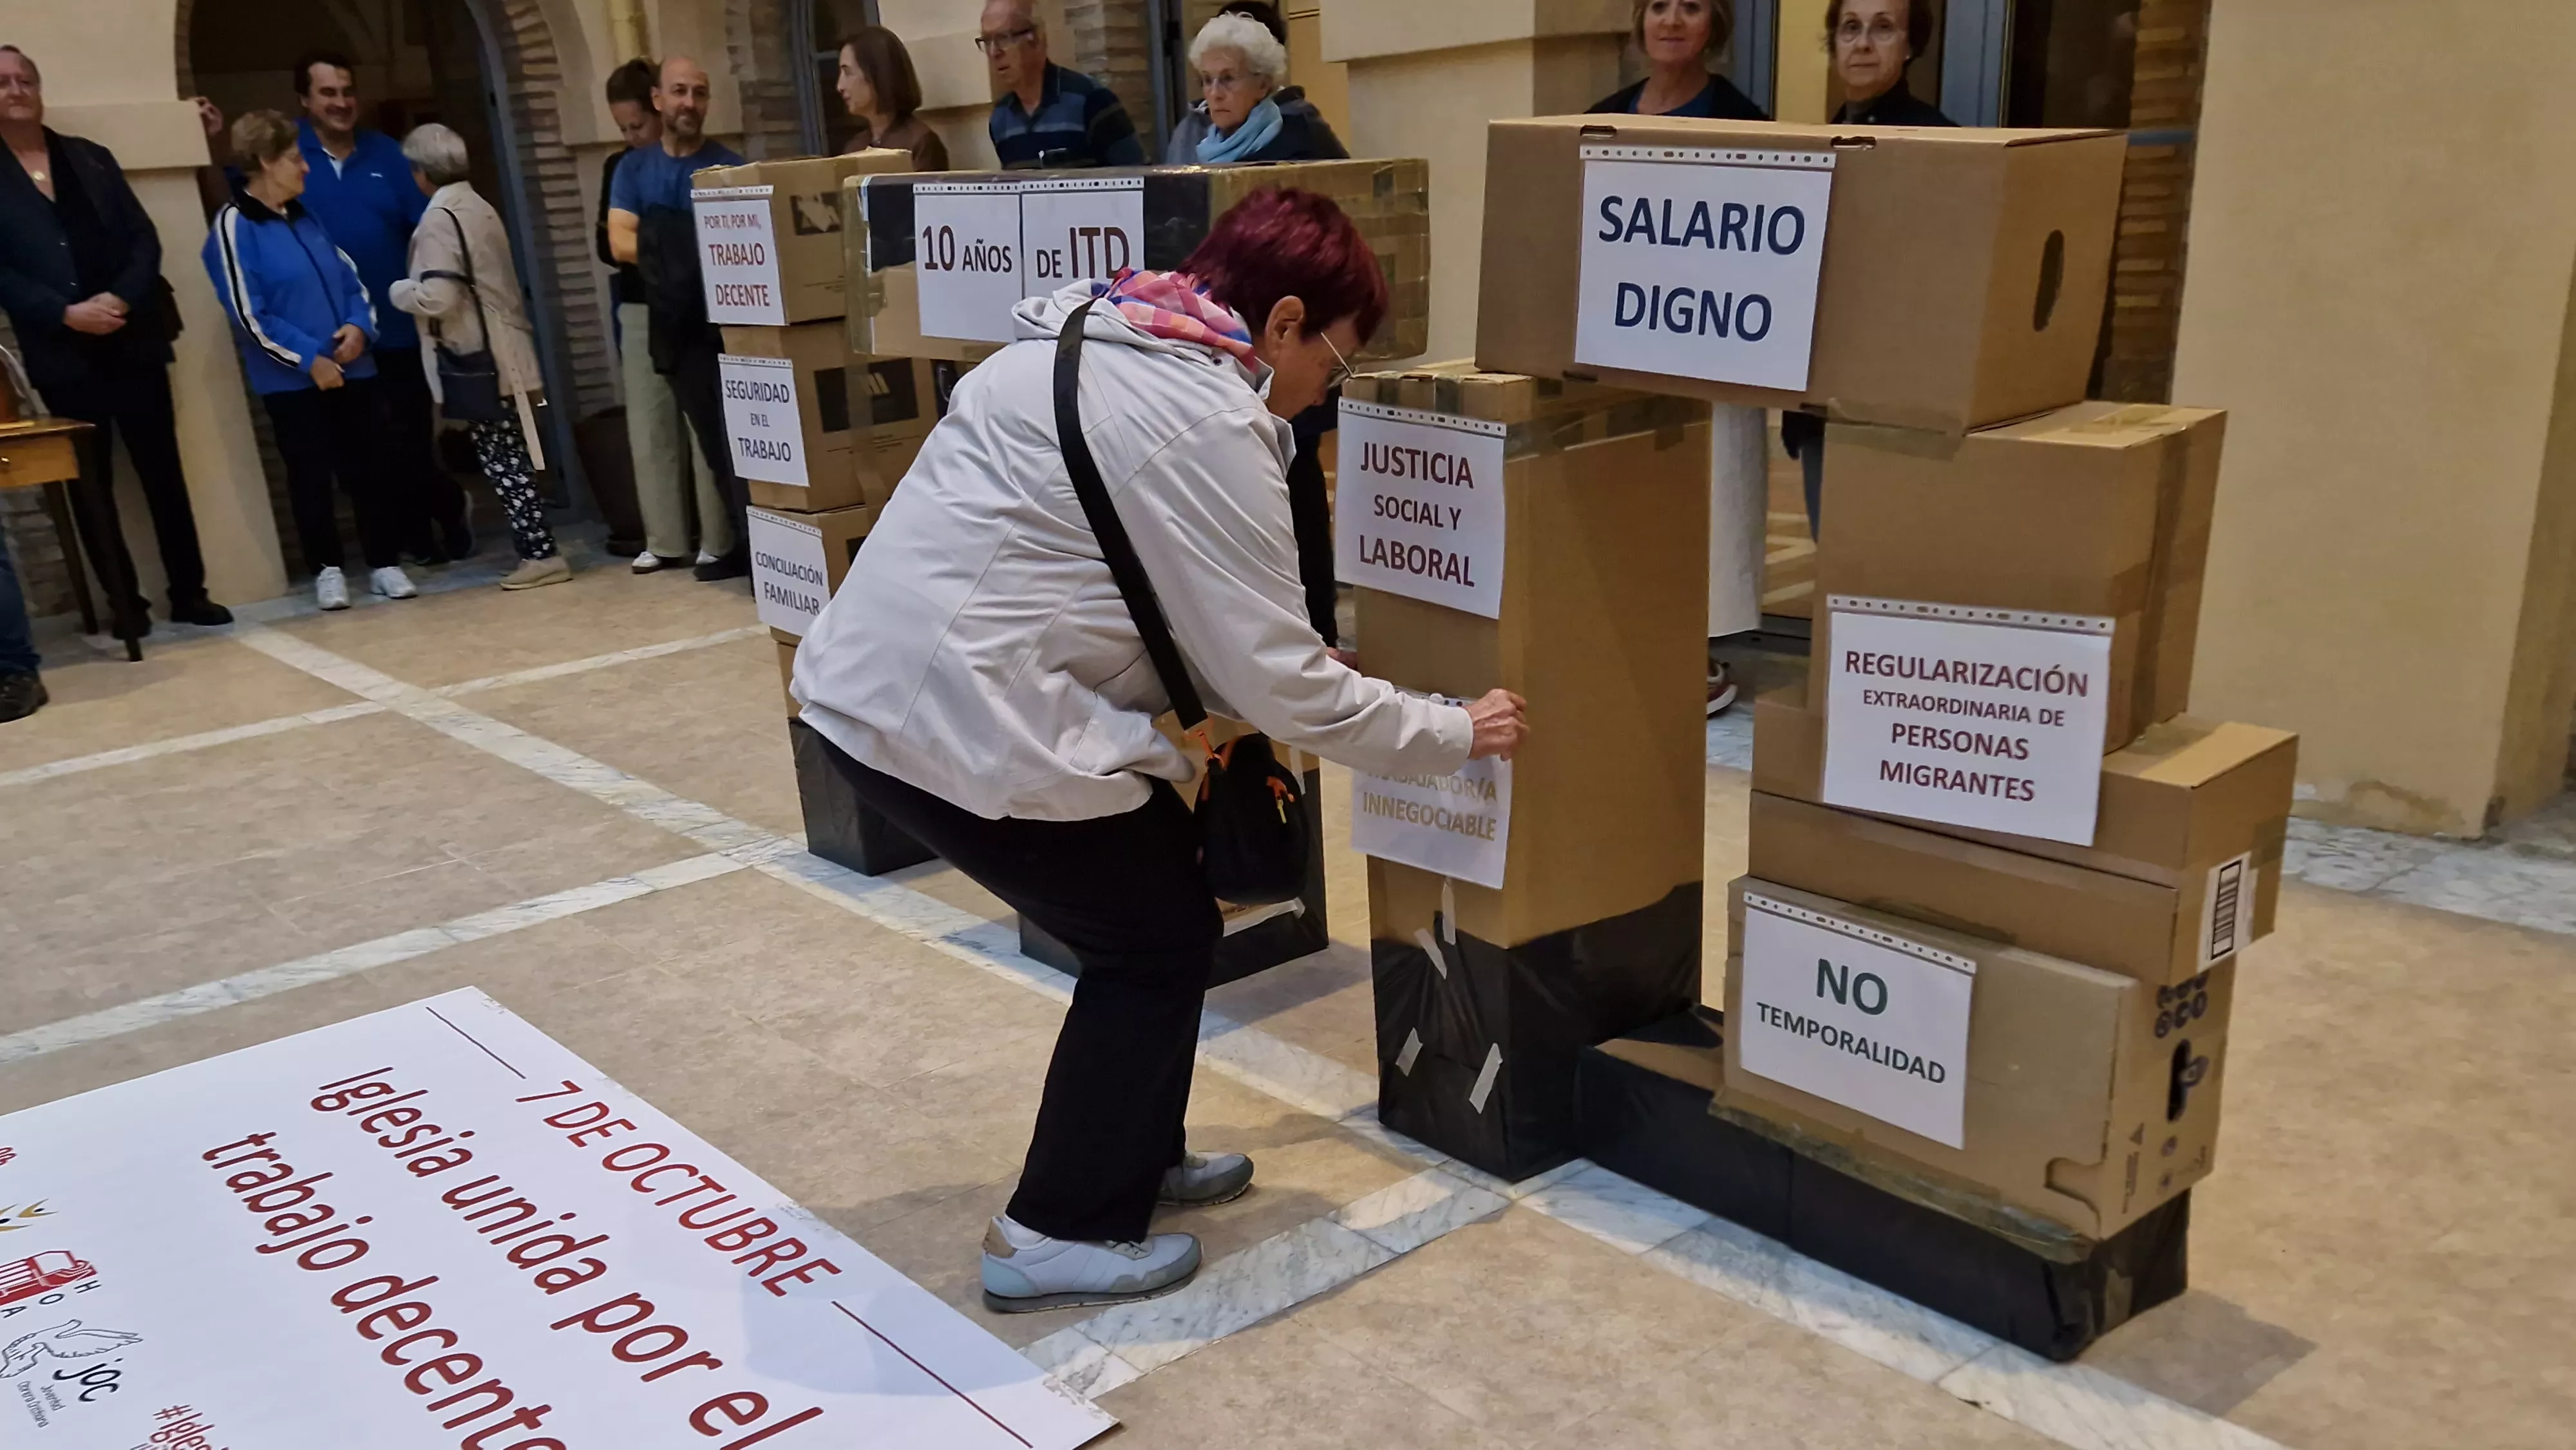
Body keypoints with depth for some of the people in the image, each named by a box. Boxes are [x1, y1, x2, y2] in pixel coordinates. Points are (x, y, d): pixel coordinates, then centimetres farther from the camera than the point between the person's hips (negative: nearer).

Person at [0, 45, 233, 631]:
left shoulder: (92, 158, 13)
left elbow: (144, 238, 6)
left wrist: (121, 299, -10)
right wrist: (65, 313, -16)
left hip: (132, 340, 3)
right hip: (61, 353, -2)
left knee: (163, 471, 5)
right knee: (91, 483, 3)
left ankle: (188, 593, 12)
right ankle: (125, 602, 11)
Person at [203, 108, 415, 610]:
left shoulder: (305, 218, 13)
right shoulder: (234, 226, -8)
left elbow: (350, 276, 18)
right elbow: (248, 314, -13)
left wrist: (359, 325, -3)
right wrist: (309, 359, -15)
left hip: (350, 369, 6)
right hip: (291, 380, -6)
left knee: (371, 467, 5)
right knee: (312, 476, 3)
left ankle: (385, 562, 14)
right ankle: (327, 569, 14)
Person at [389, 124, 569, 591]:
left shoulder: (438, 219, -12)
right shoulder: (480, 208, 13)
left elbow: (438, 299, -19)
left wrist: (400, 291, -1)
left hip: (478, 363, -8)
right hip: (503, 355, 8)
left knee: (503, 462, -4)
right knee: (512, 459, 11)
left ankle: (540, 554, -4)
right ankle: (537, 549, 13)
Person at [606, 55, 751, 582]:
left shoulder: (728, 165, 0)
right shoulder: (634, 168, 11)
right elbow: (621, 243, 1)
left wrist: (669, 246, -21)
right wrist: (682, 252, -10)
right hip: (676, 322, 4)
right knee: (712, 439, 9)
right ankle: (742, 543, 16)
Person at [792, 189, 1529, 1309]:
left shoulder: (1086, 335, 15)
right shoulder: (1209, 421, -14)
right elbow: (1278, 678, -12)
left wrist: (1216, 712, 23)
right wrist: (1452, 734, 1)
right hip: (961, 722, -9)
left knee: (1155, 873, 20)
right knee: (1162, 939, 7)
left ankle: (1135, 1154, 34)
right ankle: (1060, 1236, 16)